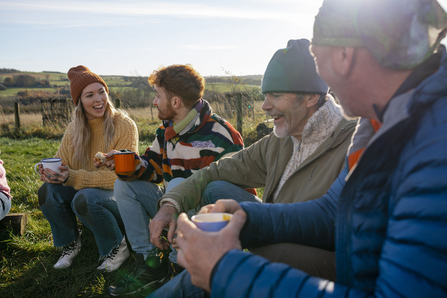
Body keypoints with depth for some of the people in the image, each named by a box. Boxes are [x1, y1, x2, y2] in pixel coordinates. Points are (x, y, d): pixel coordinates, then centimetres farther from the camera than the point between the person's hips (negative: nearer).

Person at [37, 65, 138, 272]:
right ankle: (70, 242, 5)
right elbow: (62, 161, 2)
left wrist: (73, 177, -32)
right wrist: (51, 174, -25)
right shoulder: (75, 128, 2)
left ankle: (118, 247, -8)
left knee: (85, 198, -35)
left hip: (118, 196, -5)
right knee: (47, 191, -21)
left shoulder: (124, 126, -15)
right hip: (85, 189, 5)